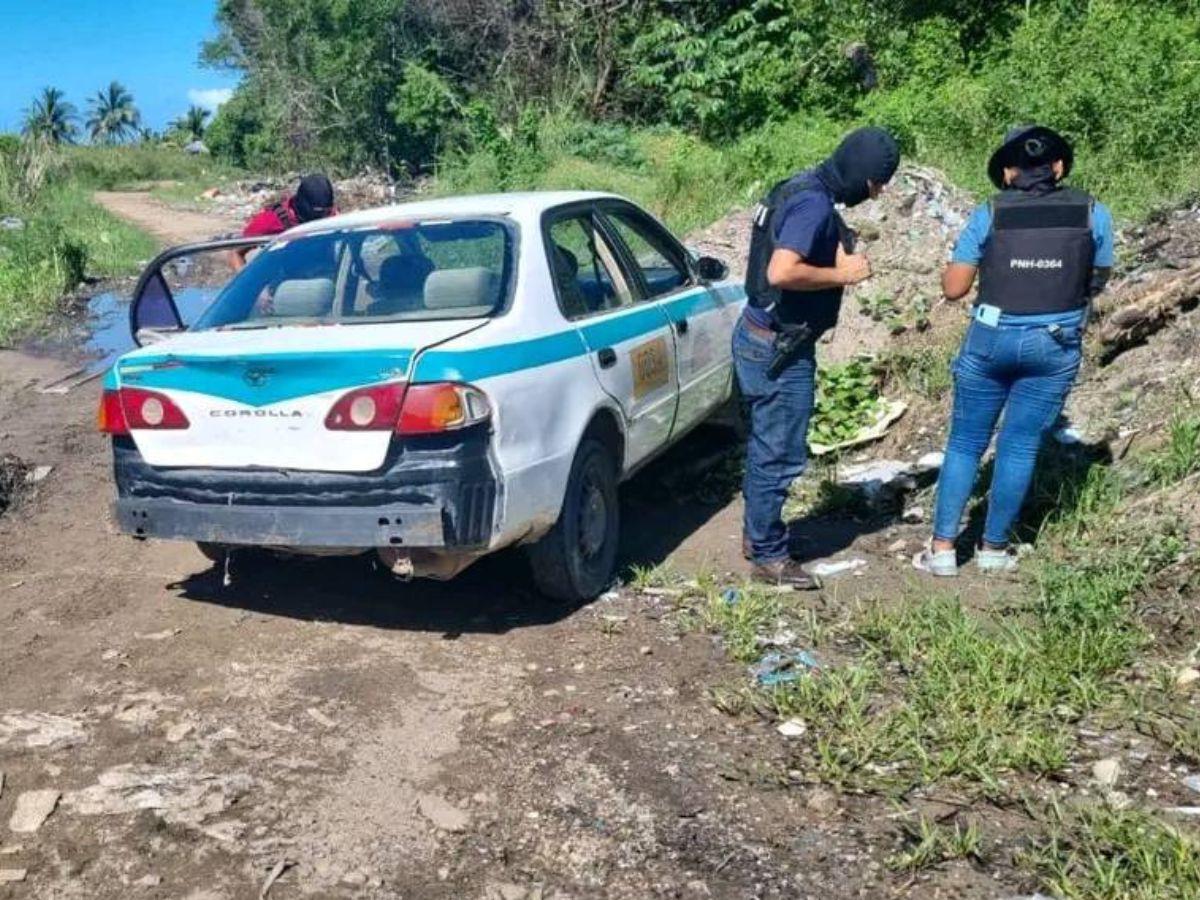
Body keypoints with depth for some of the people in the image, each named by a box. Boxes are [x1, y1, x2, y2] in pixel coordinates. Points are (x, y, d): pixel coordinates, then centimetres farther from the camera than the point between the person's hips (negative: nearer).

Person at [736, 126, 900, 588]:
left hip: (761, 338, 10)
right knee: (781, 454, 0)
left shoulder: (806, 189, 10)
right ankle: (769, 557, 13)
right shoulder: (814, 204, -21)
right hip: (778, 350, -10)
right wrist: (842, 274, -19)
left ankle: (757, 535, 34)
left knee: (767, 446, 20)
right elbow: (782, 272, -33)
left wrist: (839, 254, 1)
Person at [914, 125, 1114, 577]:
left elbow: (953, 288, -6)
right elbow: (1098, 281, 10)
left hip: (992, 339, -1)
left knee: (965, 443, 10)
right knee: (1020, 447, 10)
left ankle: (943, 548, 12)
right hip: (1057, 345, 1)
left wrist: (957, 258, 13)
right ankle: (994, 549, 19)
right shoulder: (1093, 213, -2)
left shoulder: (988, 215, -6)